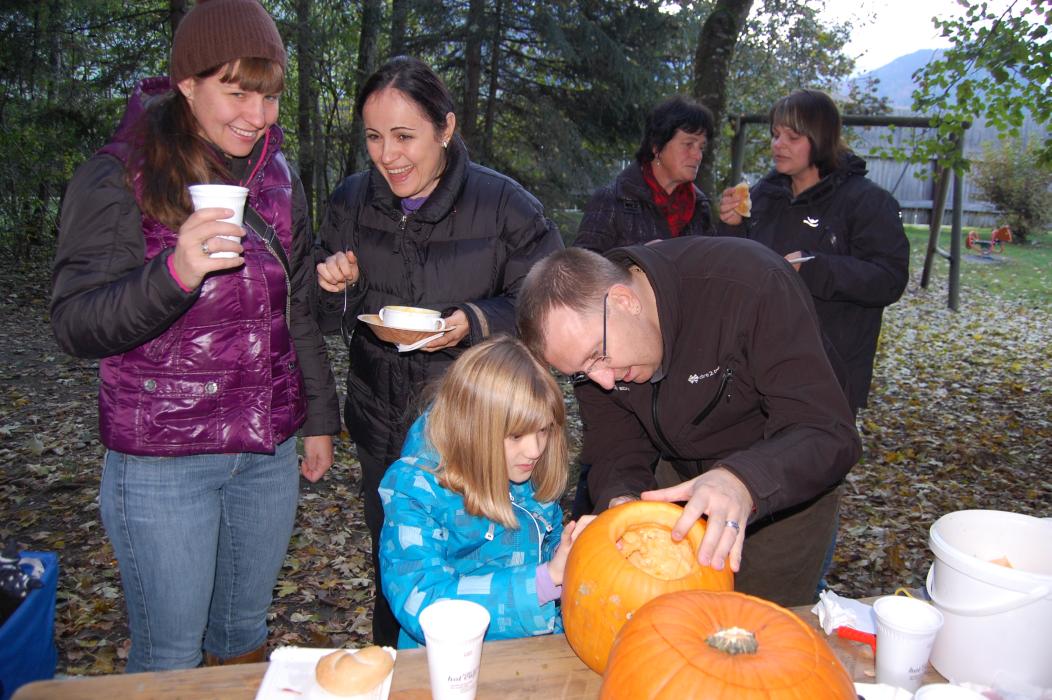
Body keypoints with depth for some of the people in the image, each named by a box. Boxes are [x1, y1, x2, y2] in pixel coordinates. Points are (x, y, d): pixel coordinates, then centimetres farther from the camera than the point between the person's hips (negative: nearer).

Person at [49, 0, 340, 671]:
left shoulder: (278, 179, 7)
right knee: (170, 656, 7)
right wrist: (174, 271, -32)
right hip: (161, 463, -4)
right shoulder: (118, 176, -8)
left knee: (245, 631, 18)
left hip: (269, 453, 5)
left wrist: (320, 416, 13)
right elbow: (76, 325, -15)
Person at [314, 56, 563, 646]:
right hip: (383, 426, 4)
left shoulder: (505, 204, -13)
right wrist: (340, 287, -13)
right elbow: (330, 320, 9)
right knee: (394, 577, 20)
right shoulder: (352, 203, 0)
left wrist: (476, 322, -26)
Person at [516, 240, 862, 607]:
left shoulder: (752, 285, -33)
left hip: (783, 488, -4)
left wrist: (743, 481, -53)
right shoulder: (586, 329, -16)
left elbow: (830, 434, -35)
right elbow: (614, 446, -10)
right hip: (681, 481, 4)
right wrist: (620, 498, -32)